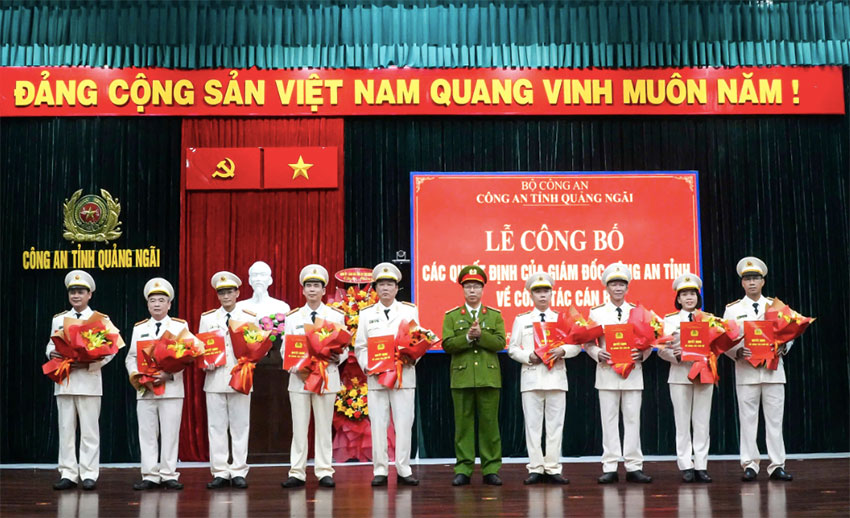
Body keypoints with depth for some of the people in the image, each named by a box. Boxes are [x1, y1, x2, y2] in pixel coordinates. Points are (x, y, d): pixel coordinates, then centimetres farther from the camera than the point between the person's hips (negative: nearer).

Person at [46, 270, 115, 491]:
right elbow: (50, 346, 15)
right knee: (66, 429, 4)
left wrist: (87, 364, -17)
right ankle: (68, 474, 11)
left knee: (89, 429, 0)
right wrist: (53, 354, -9)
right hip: (63, 381, 3)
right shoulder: (58, 320, 13)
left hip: (89, 381, -3)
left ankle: (89, 474, 5)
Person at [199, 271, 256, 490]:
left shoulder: (249, 318, 7)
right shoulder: (207, 318, 11)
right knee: (216, 426, 2)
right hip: (215, 378, 1)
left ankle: (238, 472, 7)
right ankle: (220, 473, 7)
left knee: (240, 426, 1)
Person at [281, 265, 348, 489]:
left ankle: (324, 472, 9)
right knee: (299, 427, 1)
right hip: (299, 378, 0)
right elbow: (285, 349, 6)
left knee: (324, 426, 3)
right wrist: (295, 368, -11)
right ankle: (297, 473, 6)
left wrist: (337, 358, -16)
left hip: (327, 376, 0)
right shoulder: (293, 317, 8)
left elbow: (344, 348, 6)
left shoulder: (336, 316, 7)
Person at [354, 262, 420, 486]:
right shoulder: (366, 314, 11)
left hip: (404, 376, 0)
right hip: (375, 377, 1)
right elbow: (360, 346, 8)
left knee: (404, 423, -1)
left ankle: (403, 470, 5)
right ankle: (380, 470, 7)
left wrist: (411, 359, -14)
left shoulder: (409, 311, 9)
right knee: (378, 424, 1)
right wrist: (367, 367, -7)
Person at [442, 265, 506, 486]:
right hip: (462, 377, 0)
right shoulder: (451, 316, 9)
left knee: (489, 423, 2)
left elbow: (500, 343, -2)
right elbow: (447, 344, -2)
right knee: (463, 423, 2)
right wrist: (467, 337, -15)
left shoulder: (495, 315, 10)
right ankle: (463, 469, 8)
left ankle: (491, 469, 8)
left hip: (489, 377, 0)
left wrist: (481, 335, -15)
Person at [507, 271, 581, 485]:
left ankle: (552, 468, 7)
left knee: (555, 425, 1)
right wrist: (528, 356, -10)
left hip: (556, 377, 1)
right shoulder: (521, 319, 11)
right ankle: (535, 468, 5)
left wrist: (563, 350, -12)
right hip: (531, 377, -1)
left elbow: (577, 345, 8)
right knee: (532, 424, -1)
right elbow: (512, 348, 8)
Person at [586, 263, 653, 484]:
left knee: (633, 419, 2)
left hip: (633, 371, 1)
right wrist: (598, 354, -15)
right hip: (606, 372, -1)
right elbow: (588, 343, 5)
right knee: (609, 420, 1)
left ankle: (634, 467, 8)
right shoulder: (596, 313, 6)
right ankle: (610, 467, 5)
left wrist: (641, 355, -13)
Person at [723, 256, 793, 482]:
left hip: (773, 370, 1)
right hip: (746, 372, -1)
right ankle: (750, 465, 6)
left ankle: (777, 465, 7)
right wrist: (738, 352, -16)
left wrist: (783, 348, -9)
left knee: (774, 419, 2)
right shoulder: (733, 309, 6)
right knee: (747, 419, 0)